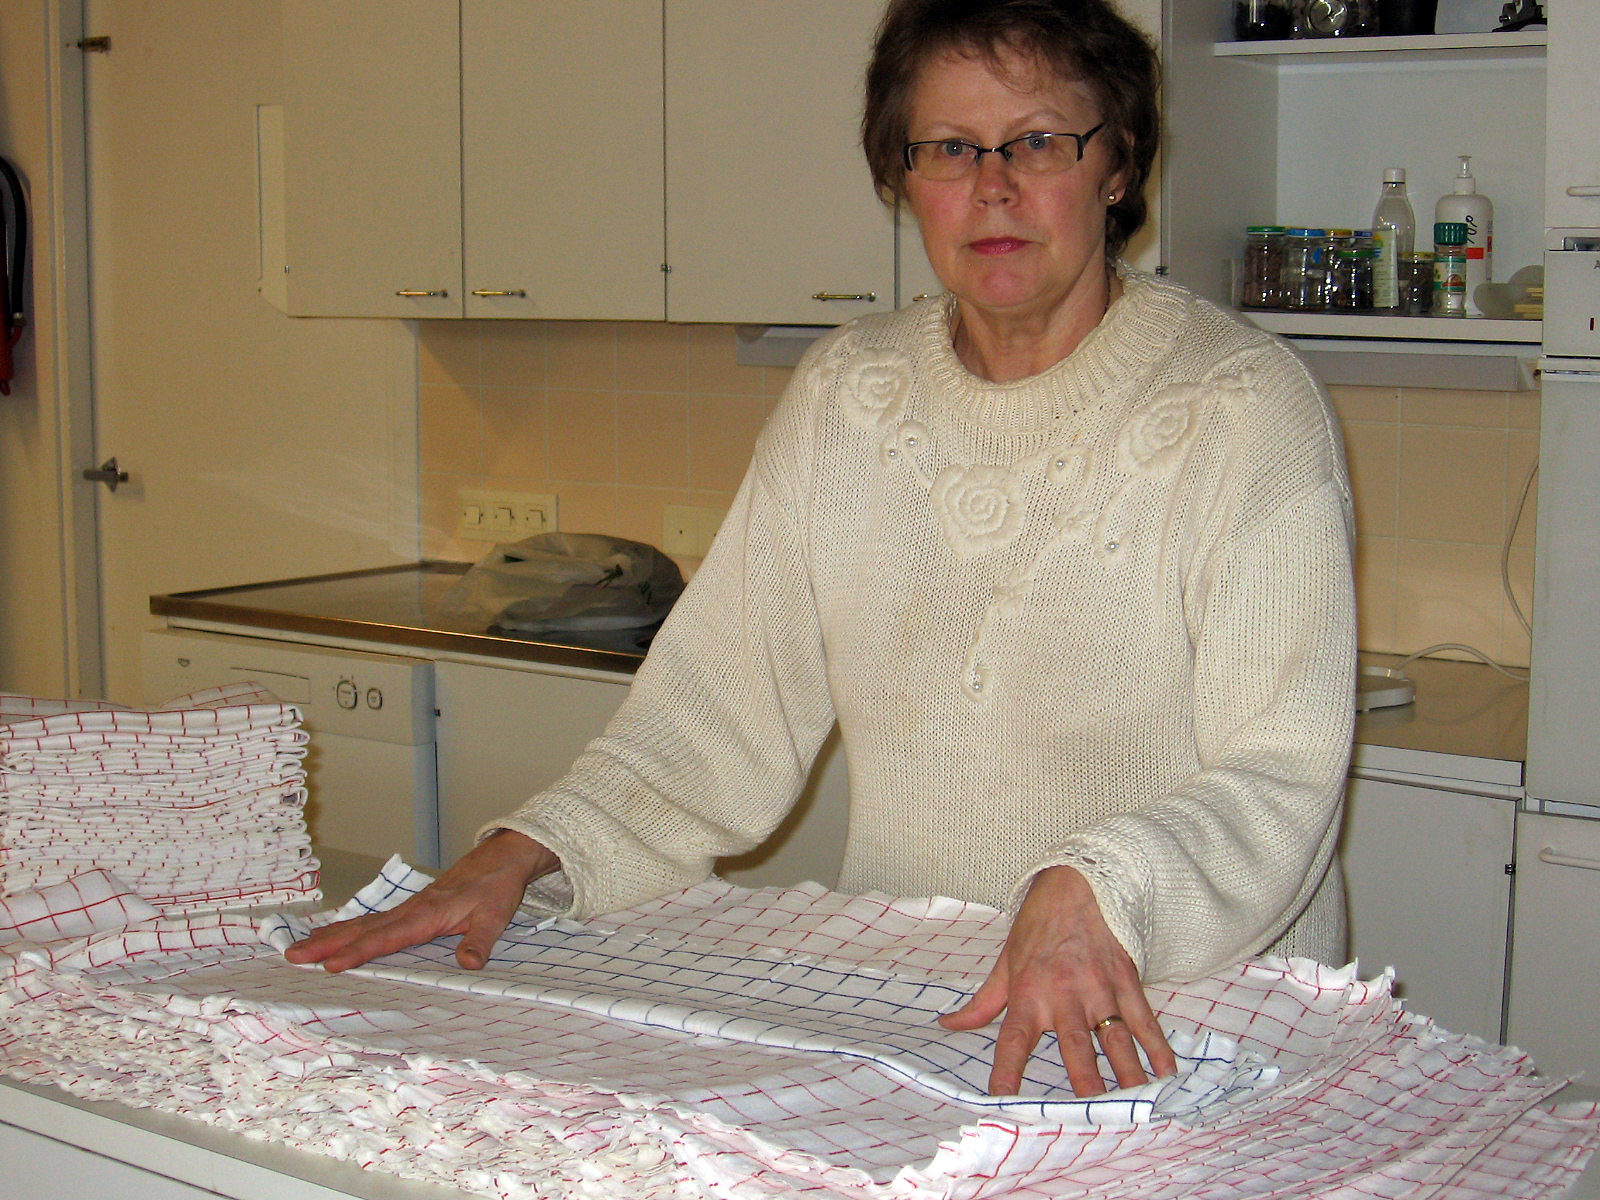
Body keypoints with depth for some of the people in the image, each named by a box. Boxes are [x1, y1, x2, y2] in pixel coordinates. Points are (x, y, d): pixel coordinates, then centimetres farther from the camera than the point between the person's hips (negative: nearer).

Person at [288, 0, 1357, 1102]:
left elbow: (1276, 781, -15)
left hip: (1175, 1030, -2)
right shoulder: (841, 396, 7)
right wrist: (523, 855, -8)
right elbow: (724, 709, 7)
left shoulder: (1247, 406, -7)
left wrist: (1095, 892, -35)